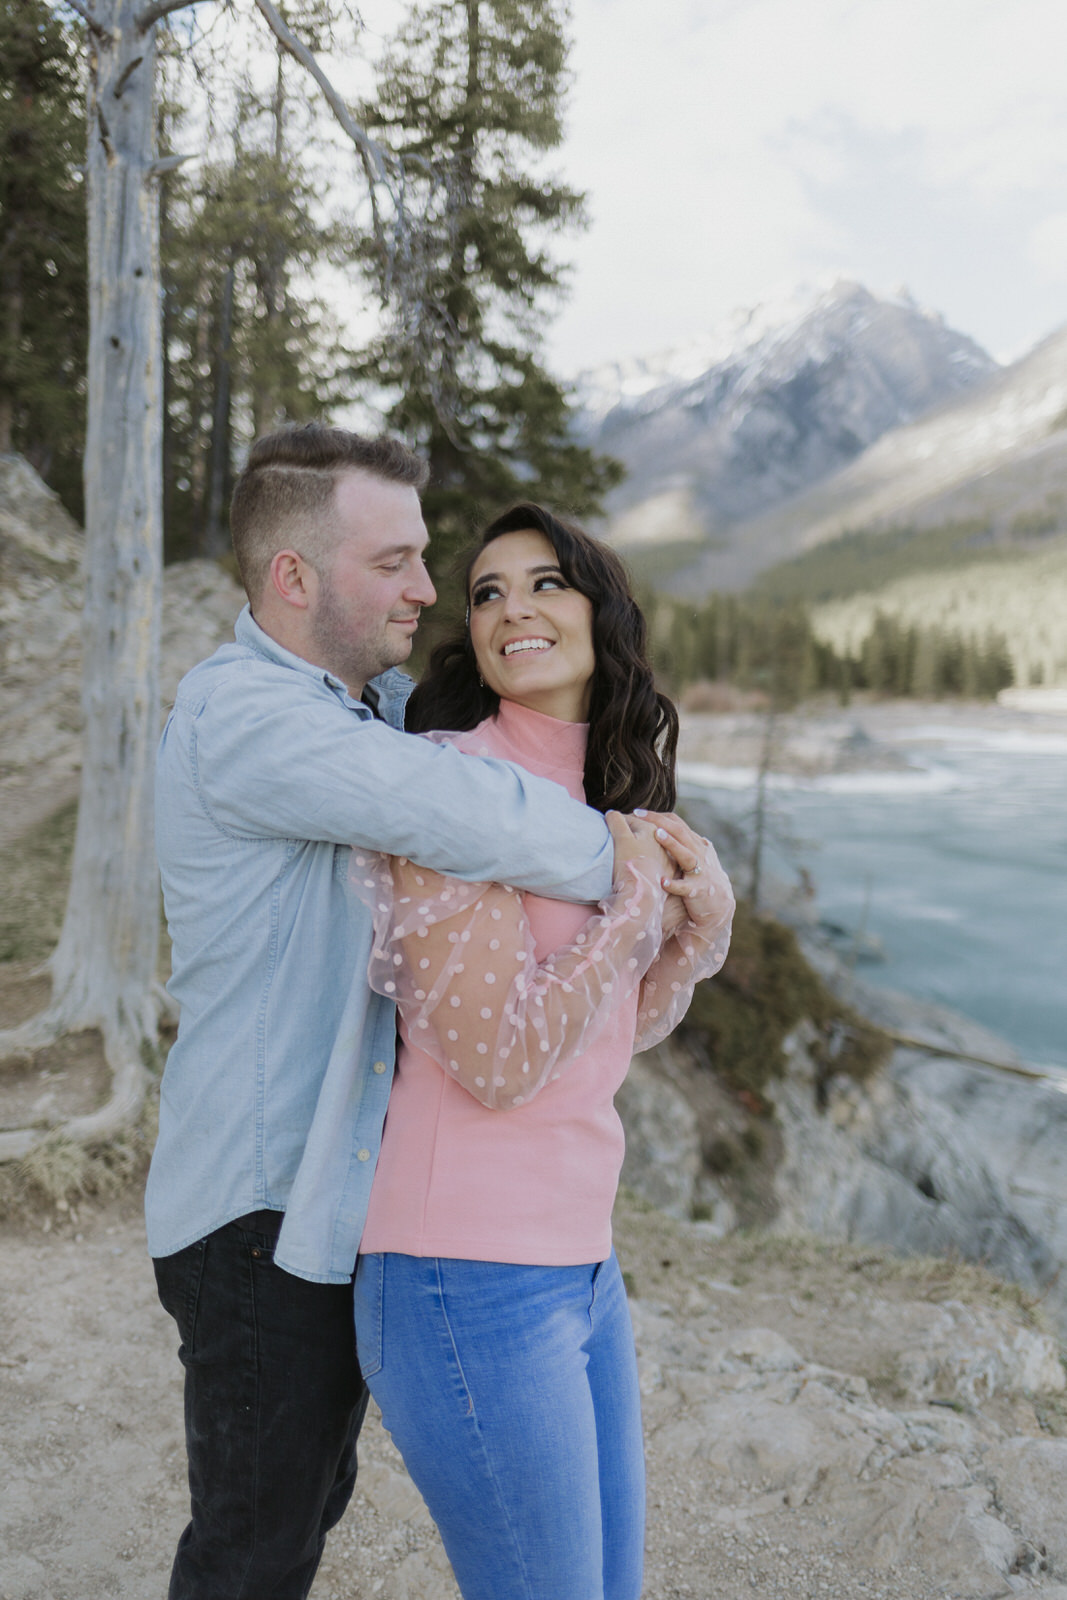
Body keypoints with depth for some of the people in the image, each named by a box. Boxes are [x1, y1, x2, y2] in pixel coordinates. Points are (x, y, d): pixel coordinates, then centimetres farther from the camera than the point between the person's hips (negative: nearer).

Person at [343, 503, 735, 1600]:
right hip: (470, 1275, -8)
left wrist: (704, 922, -2)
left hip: (578, 1262, 8)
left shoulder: (601, 798, 10)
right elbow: (495, 1059, -22)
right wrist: (632, 901, -14)